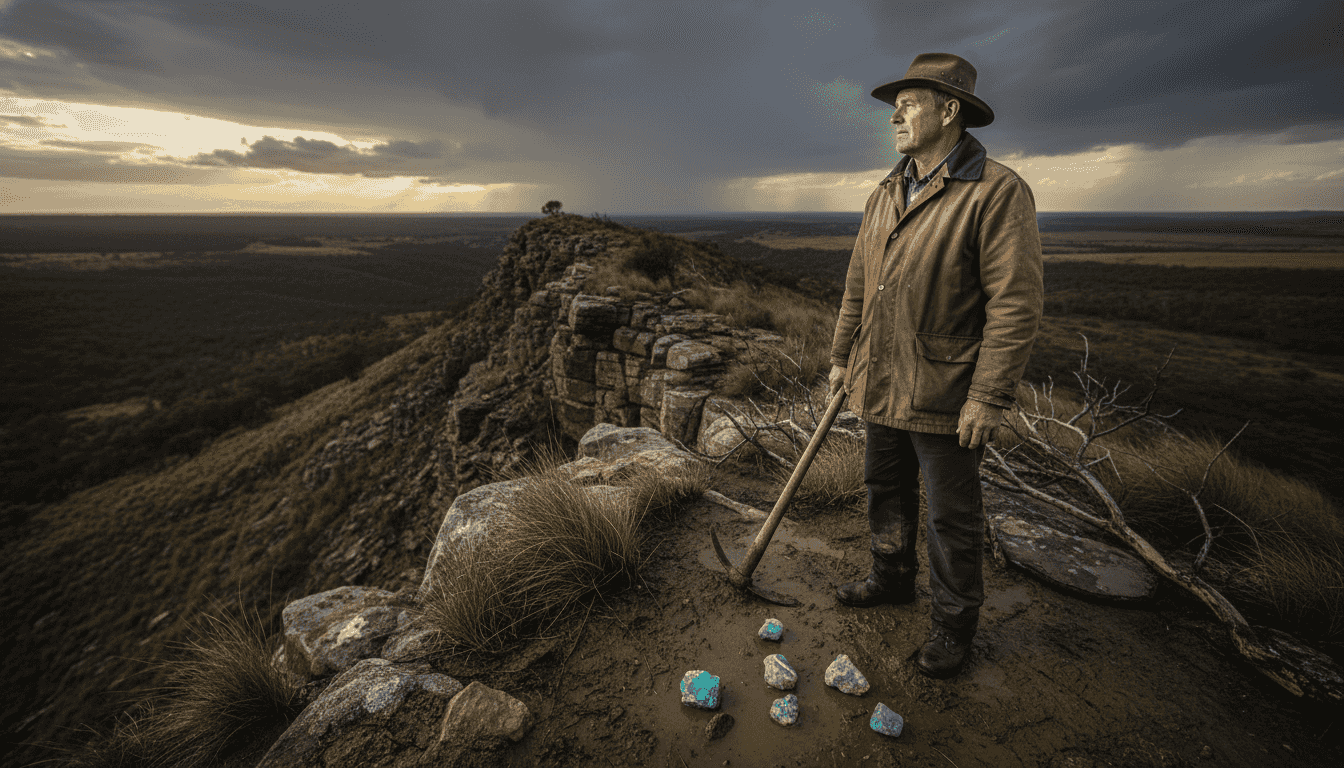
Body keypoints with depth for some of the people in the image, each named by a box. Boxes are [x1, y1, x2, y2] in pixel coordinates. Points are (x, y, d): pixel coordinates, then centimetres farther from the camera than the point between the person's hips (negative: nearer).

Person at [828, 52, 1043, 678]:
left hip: (944, 396, -7)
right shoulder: (885, 195, 10)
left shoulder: (997, 192, -13)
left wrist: (989, 397, -20)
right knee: (885, 492, 21)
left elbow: (1016, 304, -17)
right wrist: (842, 356, 13)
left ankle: (954, 621, 29)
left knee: (952, 516, 9)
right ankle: (891, 579, 43)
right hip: (880, 387, 7)